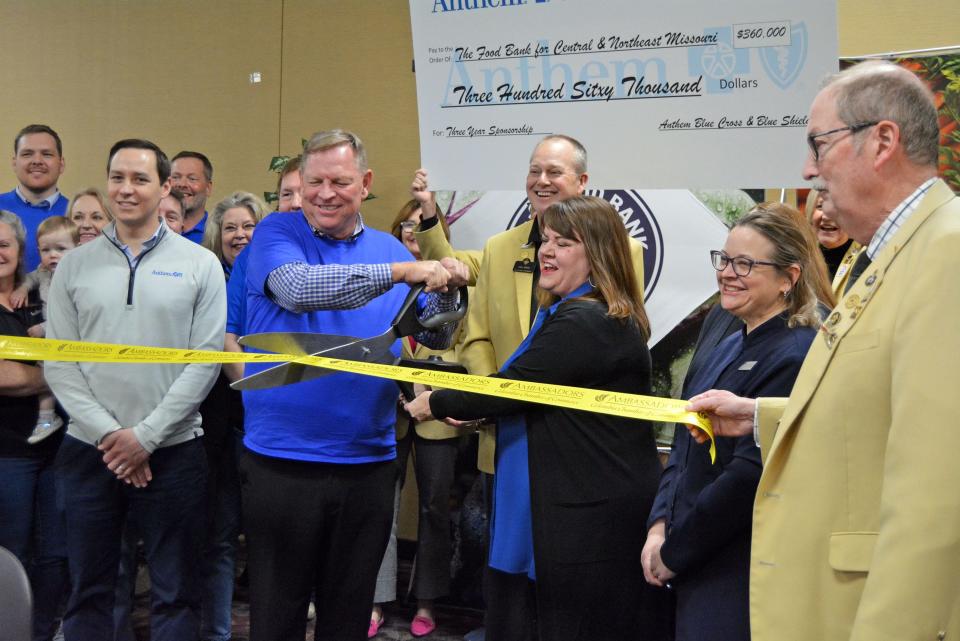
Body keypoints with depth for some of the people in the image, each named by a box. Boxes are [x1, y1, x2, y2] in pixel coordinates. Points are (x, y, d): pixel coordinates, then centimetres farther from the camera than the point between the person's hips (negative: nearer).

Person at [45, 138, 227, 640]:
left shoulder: (199, 264, 0)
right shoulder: (74, 266, 6)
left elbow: (206, 359, -5)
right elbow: (58, 363, 2)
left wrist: (146, 435, -11)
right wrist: (106, 433, -10)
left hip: (172, 450, -2)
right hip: (89, 450, 2)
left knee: (176, 594, 6)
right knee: (88, 590, 11)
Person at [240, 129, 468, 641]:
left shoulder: (389, 248, 8)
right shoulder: (277, 234, -4)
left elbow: (433, 339, 7)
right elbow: (298, 288, -25)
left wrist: (445, 291, -14)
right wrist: (400, 272, -30)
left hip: (369, 462, 4)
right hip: (282, 460, -3)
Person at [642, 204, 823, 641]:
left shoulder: (793, 358, -17)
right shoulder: (730, 349, 11)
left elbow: (751, 475, -21)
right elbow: (684, 449, 14)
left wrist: (672, 553, -13)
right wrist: (659, 527, 0)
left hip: (740, 580, -8)